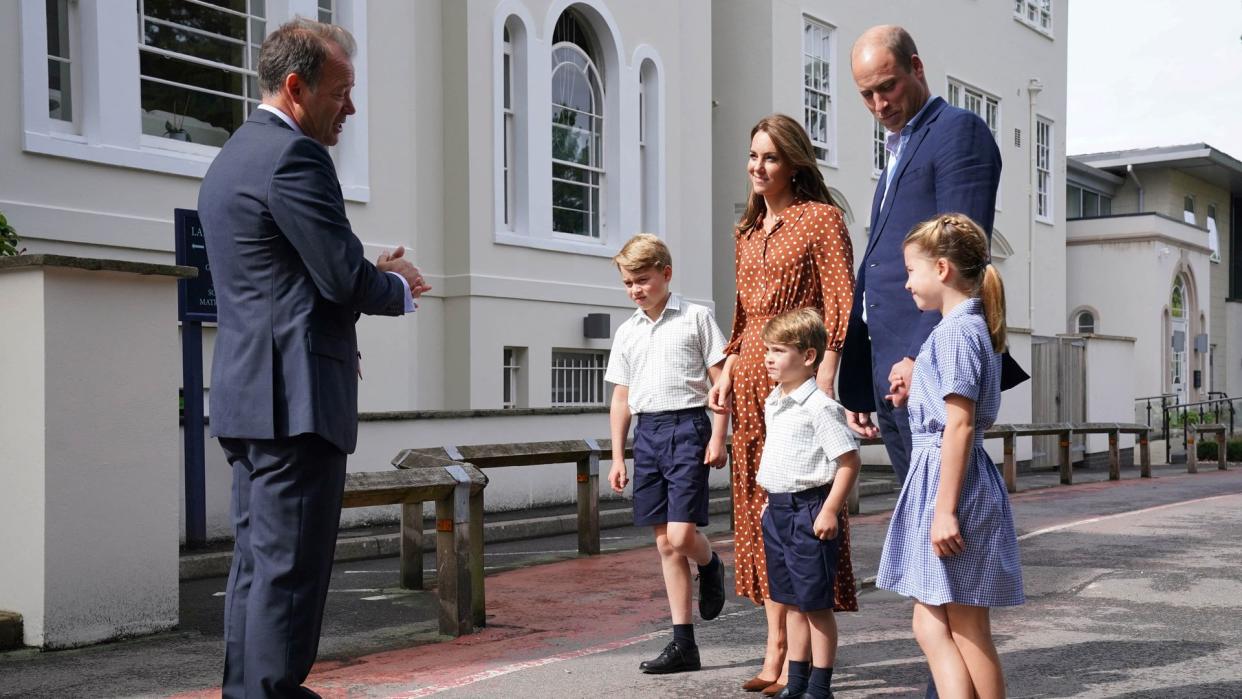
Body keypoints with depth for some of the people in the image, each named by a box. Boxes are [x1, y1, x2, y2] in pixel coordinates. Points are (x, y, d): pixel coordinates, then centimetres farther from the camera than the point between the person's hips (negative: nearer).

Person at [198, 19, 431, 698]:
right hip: (296, 395, -10)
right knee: (290, 566, -6)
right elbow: (345, 279, -16)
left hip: (247, 393, 10)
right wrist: (398, 286, 4)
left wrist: (373, 276, 15)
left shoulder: (229, 159, 20)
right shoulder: (293, 156, -12)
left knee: (257, 560, 14)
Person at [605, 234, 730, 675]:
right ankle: (683, 645, 12)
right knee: (665, 543, 6)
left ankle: (711, 566, 23)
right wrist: (617, 457, 13)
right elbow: (621, 398, 17)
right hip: (647, 432, 5)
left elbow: (721, 380, -2)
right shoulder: (627, 332, 14)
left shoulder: (695, 318, 0)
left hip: (687, 427, -5)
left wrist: (717, 438, -10)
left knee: (681, 535, -15)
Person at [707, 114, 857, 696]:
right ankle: (775, 652, 13)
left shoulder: (820, 218, -2)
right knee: (761, 511, 7)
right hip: (752, 381, 7)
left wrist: (824, 381, -19)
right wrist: (727, 373, 11)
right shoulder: (747, 231, 20)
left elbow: (841, 306, -9)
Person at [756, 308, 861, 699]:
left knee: (816, 603, 0)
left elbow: (849, 460, -17)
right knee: (791, 601, 15)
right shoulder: (772, 404, 11)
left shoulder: (819, 407, -16)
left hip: (808, 510, -9)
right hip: (777, 509, 9)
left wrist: (830, 511, -19)